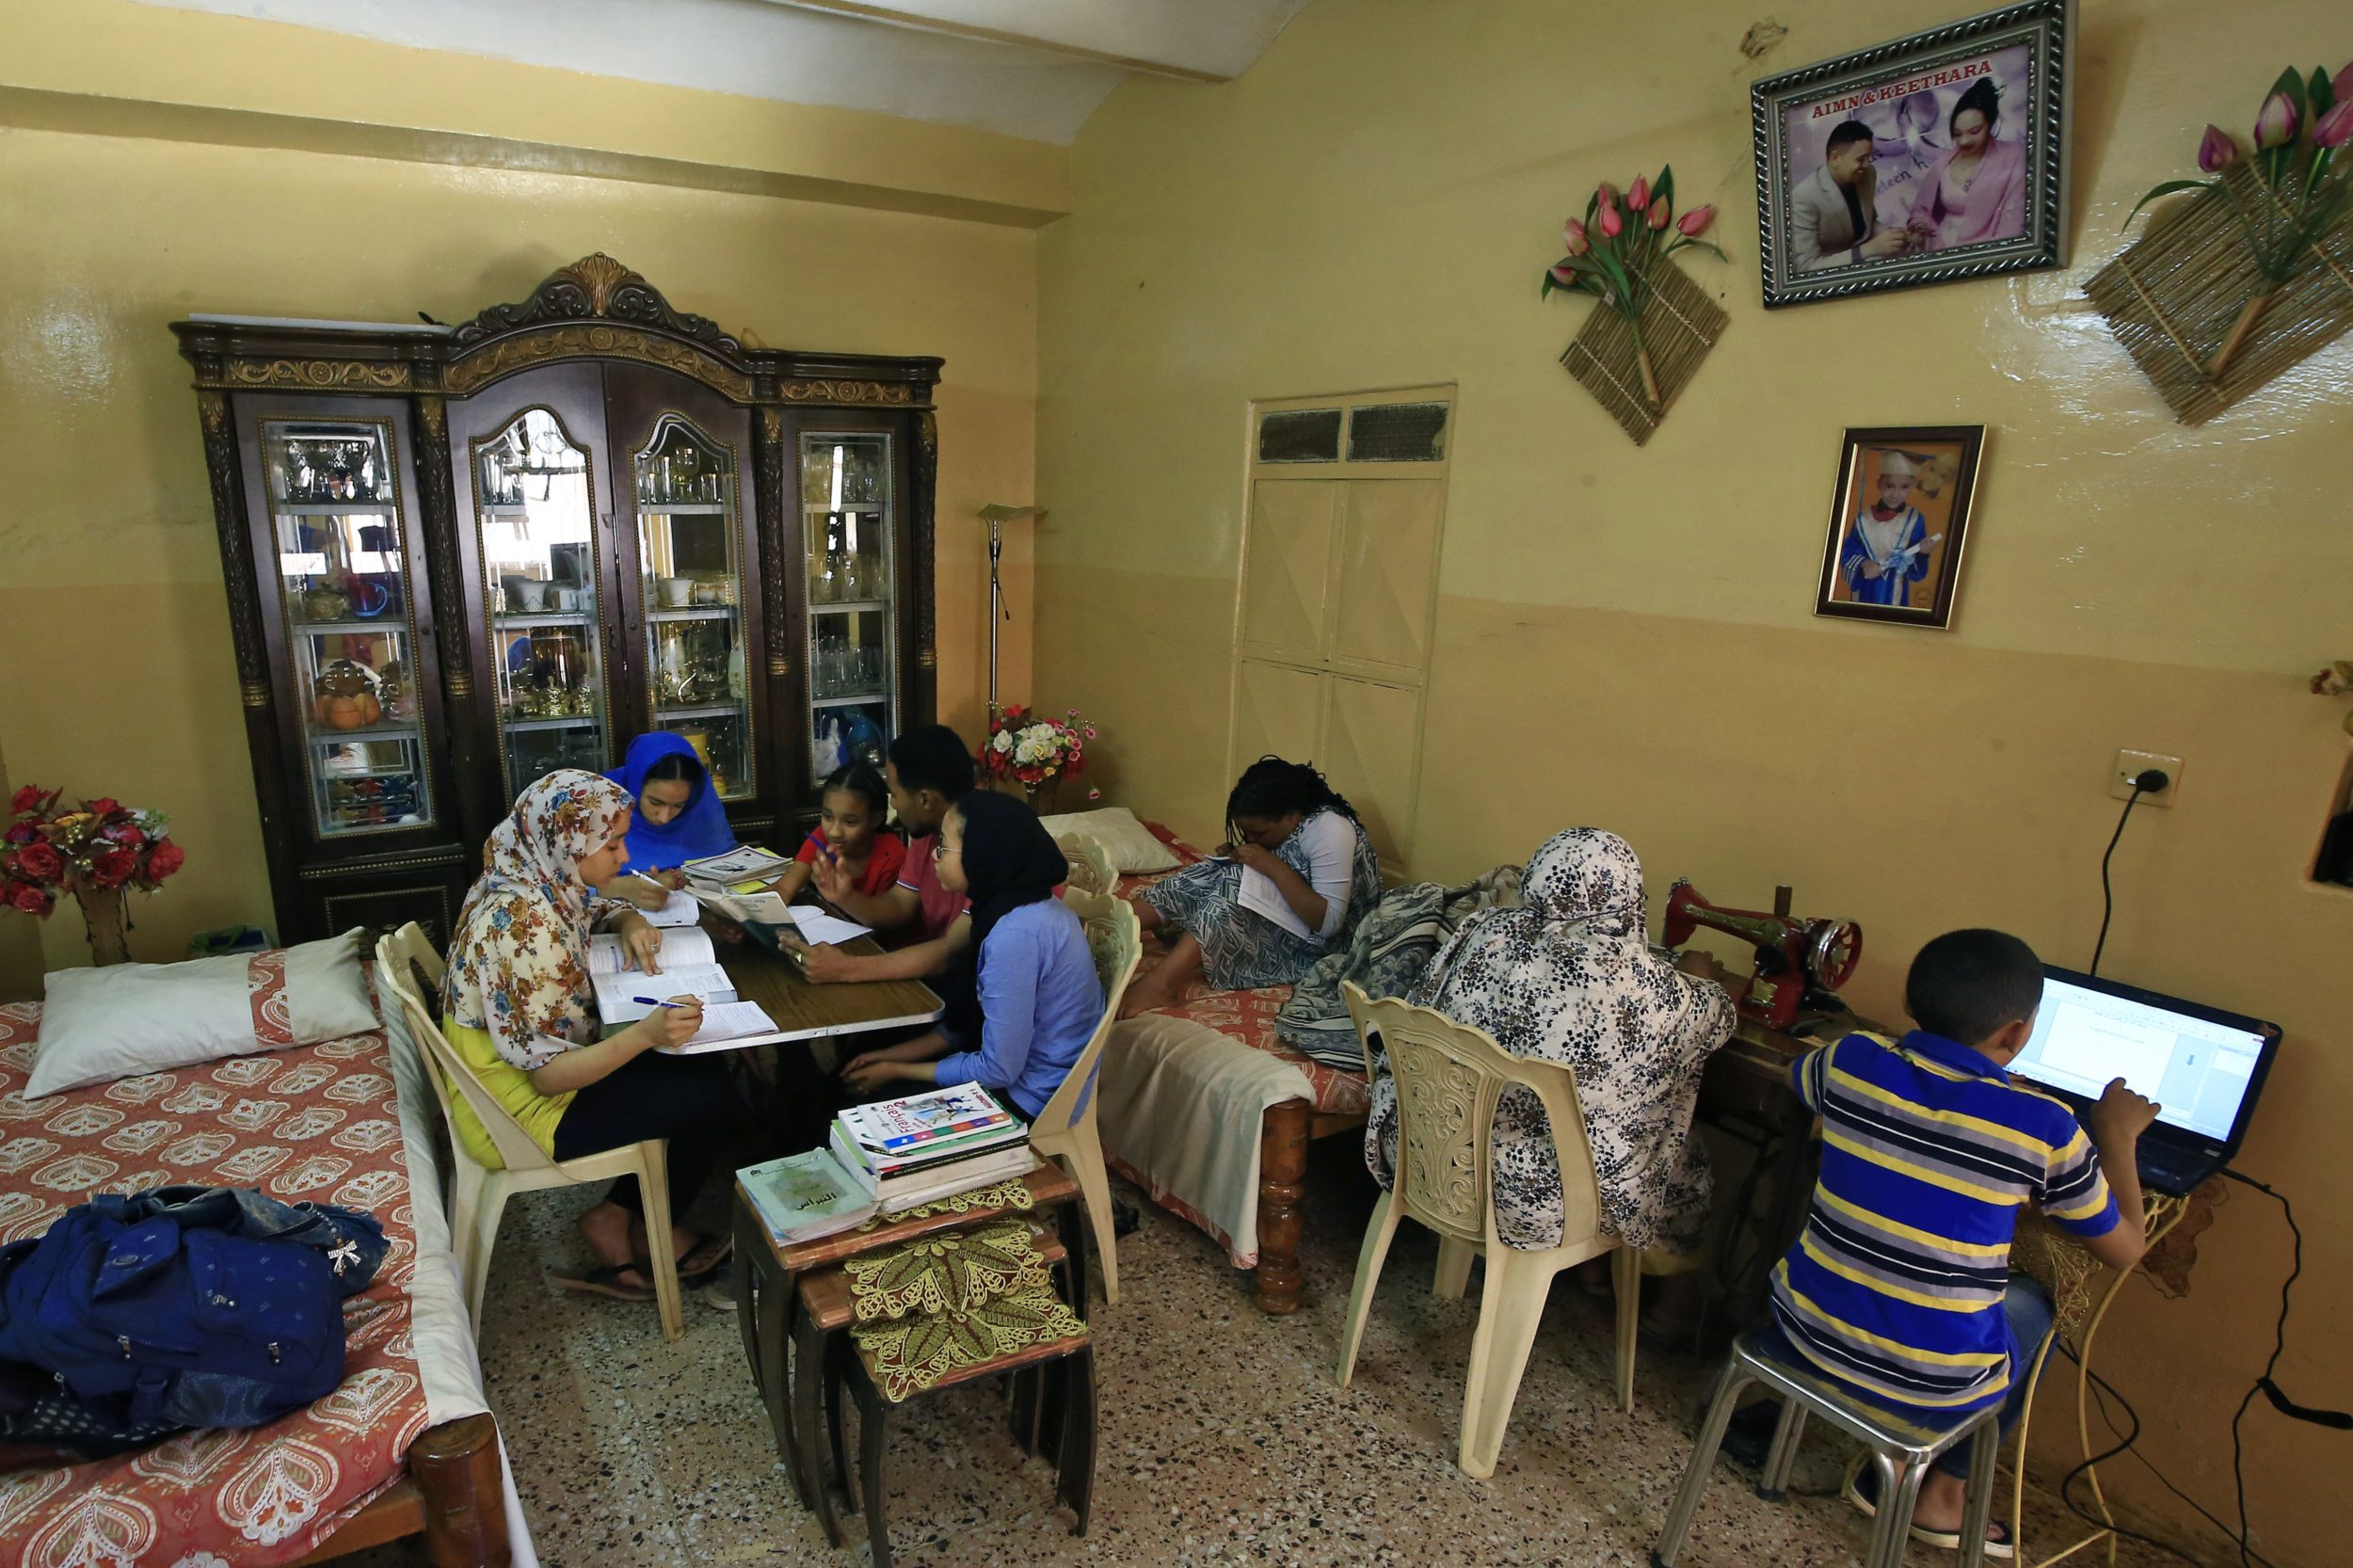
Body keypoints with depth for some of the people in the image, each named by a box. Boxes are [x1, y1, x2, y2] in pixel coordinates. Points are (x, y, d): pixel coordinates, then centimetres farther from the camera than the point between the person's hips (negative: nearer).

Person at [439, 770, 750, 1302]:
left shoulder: (541, 880, -5)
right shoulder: (522, 923, -32)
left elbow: (598, 908, 19)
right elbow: (548, 1074, -30)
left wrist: (630, 921, -4)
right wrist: (646, 1033, -43)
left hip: (536, 1069, 9)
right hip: (523, 1108, -9)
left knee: (707, 1067, 9)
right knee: (716, 1100, -5)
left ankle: (617, 1218, 13)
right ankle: (639, 1228, 17)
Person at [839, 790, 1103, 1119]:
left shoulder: (1015, 933, -30)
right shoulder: (1026, 904, -1)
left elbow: (998, 1071, -23)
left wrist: (897, 1071, -10)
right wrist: (898, 1054, 5)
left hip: (1029, 1100, -8)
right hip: (1024, 1070, 8)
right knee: (855, 1080, 15)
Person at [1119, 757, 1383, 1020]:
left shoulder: (1330, 830, -23)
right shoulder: (1281, 825, 0)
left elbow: (1329, 922, -28)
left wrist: (1273, 866, -30)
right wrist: (1236, 856, -8)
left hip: (1313, 945, -8)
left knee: (1235, 883, -28)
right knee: (1210, 876, -10)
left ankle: (1160, 982, -42)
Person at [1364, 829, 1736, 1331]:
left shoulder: (1483, 933, -11)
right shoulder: (1632, 982, -22)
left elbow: (1418, 1015, 5)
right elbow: (1716, 1020, -1)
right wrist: (1700, 974, 23)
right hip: (1536, 1195, -5)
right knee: (1684, 1158, 24)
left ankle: (1598, 1262, 50)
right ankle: (1680, 1285, 47)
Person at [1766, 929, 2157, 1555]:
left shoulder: (1853, 1061, -8)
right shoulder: (2044, 1128, -15)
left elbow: (1793, 1076, 18)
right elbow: (2124, 1249, 2)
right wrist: (2118, 1135, 14)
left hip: (1804, 1328, 2)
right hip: (1931, 1384, -2)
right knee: (2032, 1305, 28)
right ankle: (1941, 1494, 33)